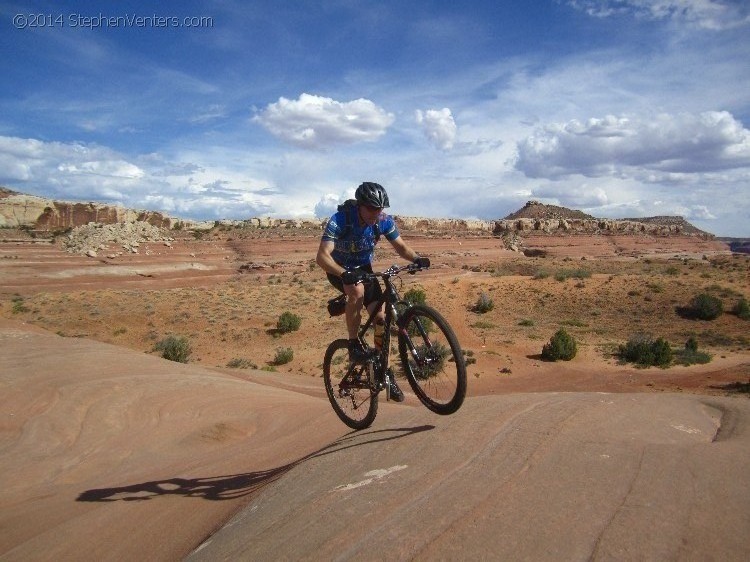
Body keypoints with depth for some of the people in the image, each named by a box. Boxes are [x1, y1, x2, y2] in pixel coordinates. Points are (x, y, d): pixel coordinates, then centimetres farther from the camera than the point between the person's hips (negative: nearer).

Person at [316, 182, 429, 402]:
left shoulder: (384, 221, -19)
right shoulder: (339, 220, -31)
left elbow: (400, 246, -7)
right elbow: (322, 256, -39)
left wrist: (417, 258, -29)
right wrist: (345, 274, -56)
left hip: (364, 267, 4)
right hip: (339, 269, -4)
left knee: (381, 317, -7)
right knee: (357, 291, -37)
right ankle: (354, 345, -20)